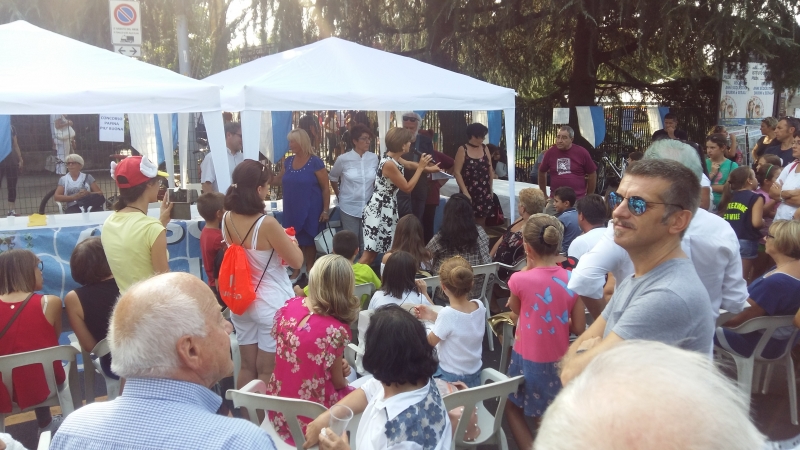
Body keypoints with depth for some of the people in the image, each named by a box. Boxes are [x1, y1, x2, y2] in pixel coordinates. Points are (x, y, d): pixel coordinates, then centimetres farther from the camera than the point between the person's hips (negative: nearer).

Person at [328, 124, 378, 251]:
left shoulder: (374, 158, -2)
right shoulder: (343, 159, -8)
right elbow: (332, 178, 9)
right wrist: (339, 196, 13)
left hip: (368, 208, 2)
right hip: (349, 208, -2)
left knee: (366, 243, 10)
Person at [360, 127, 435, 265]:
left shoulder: (393, 158, 7)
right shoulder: (389, 164, -23)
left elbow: (410, 164, 30)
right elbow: (407, 188, -15)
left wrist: (427, 168, 37)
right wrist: (421, 168, -9)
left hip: (388, 207, 10)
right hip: (379, 208, -10)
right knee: (370, 251, -10)